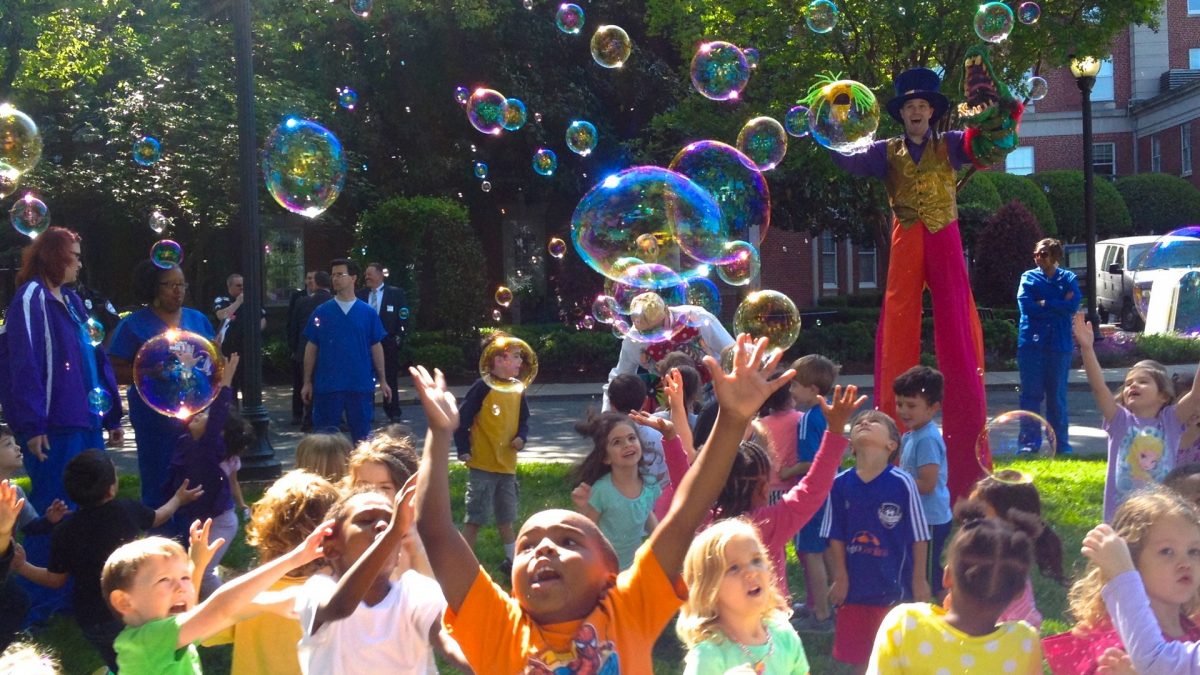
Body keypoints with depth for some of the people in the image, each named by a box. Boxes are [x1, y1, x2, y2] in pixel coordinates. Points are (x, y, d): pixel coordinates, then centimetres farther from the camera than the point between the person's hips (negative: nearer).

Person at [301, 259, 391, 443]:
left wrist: (382, 380, 2)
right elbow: (311, 348, 5)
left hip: (361, 385, 0)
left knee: (362, 436, 9)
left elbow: (376, 348, 6)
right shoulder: (321, 312, 2)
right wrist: (307, 382, 3)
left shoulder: (368, 313, 2)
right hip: (327, 385, 0)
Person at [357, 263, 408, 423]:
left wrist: (399, 337, -8)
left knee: (390, 378, 4)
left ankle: (393, 413, 12)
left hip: (388, 342, -2)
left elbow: (403, 318, -1)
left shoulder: (396, 293, 0)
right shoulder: (361, 294, 7)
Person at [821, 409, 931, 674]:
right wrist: (840, 578, 3)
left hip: (895, 585, -3)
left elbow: (919, 537, -6)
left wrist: (919, 580, -2)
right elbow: (836, 536, 3)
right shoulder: (840, 483, -7)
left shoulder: (902, 483, -15)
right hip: (855, 584, 3)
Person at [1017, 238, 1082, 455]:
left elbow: (1073, 306, -8)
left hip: (1059, 344, 0)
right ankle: (1029, 441, 4)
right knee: (1031, 394, -1)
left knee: (1057, 396, 5)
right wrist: (1059, 305, -6)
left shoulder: (1068, 278, 8)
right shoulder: (1028, 277, 8)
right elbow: (1026, 306, -8)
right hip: (1031, 342, 0)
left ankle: (1060, 443, 12)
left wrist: (1044, 303, -9)